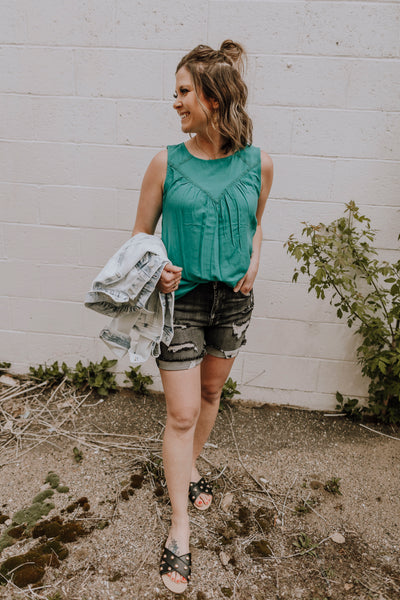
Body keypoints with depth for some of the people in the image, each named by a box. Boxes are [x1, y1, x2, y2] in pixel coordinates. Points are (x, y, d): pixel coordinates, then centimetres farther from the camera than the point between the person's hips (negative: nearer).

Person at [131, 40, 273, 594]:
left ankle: (190, 469, 48)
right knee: (181, 414, 1)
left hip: (233, 299, 3)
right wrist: (156, 269, -18)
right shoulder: (167, 163, -8)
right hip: (181, 298, -2)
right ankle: (180, 529, 18)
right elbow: (141, 234, 1)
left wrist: (253, 263, -2)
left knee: (211, 392, 20)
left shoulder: (258, 163, -3)